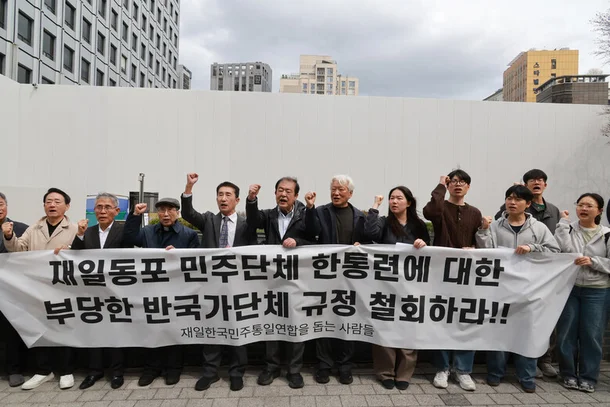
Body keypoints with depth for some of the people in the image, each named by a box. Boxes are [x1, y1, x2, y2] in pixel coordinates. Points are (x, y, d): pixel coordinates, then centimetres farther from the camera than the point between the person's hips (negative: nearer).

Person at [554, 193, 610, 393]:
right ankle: (568, 374, 20)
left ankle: (588, 377, 19)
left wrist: (593, 261, -14)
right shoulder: (568, 229, 4)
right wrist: (564, 221, -8)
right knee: (566, 333, 6)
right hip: (568, 287, 0)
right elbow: (563, 248, -15)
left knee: (591, 334, 4)